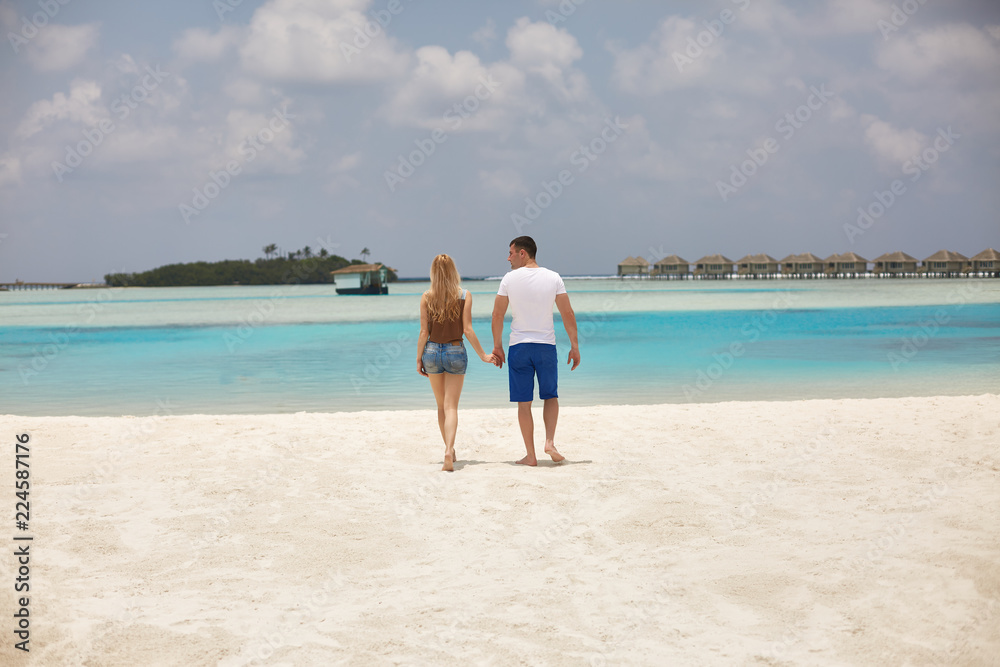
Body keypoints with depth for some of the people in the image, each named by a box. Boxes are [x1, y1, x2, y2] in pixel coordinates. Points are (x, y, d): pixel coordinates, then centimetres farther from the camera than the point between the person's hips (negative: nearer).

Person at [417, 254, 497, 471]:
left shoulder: (427, 297, -4)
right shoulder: (464, 296, -6)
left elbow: (424, 332, -5)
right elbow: (468, 330, -9)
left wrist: (419, 358, 3)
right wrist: (482, 355, -1)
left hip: (432, 351, 1)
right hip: (456, 352, -1)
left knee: (442, 405, 17)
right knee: (451, 407, -2)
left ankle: (450, 450, 27)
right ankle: (449, 451, -23)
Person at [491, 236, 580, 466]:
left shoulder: (510, 279, -3)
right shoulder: (553, 278, 0)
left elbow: (497, 315, -1)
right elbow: (568, 314, -2)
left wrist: (497, 346, 10)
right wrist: (574, 346, 4)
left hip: (519, 346, -1)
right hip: (546, 345, 1)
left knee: (524, 403, 5)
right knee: (551, 396, 16)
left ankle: (530, 455, 5)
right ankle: (550, 441, -3)